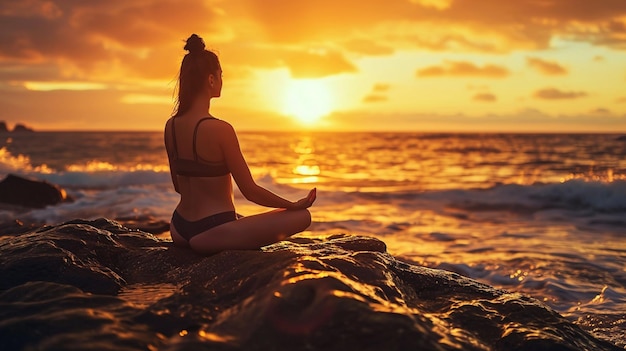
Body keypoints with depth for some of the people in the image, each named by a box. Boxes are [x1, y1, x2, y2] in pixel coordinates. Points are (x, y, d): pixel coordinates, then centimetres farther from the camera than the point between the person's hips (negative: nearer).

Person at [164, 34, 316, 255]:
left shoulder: (170, 126, 1)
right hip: (210, 234, -9)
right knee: (302, 217, -6)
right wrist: (295, 205, -2)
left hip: (179, 231, 9)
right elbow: (250, 191, -16)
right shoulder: (220, 129, -21)